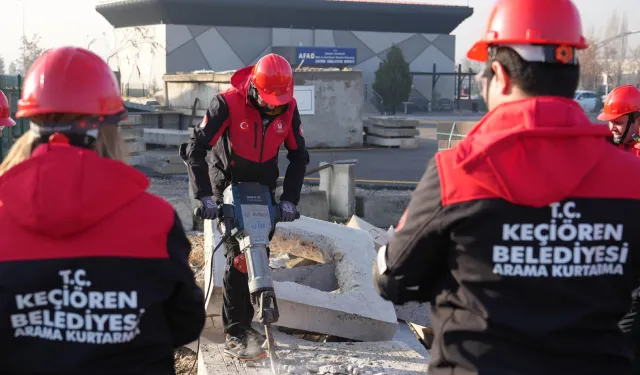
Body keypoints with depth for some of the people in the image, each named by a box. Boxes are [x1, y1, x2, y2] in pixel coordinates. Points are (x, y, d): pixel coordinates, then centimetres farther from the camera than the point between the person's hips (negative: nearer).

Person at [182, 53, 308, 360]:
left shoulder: (288, 108, -10)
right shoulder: (228, 103, -25)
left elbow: (298, 156, -1)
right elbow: (194, 149, -25)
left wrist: (289, 199, -9)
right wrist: (204, 196, -31)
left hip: (264, 187, 5)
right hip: (230, 186, -5)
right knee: (238, 257, -12)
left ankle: (244, 323, 17)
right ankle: (235, 334, -6)